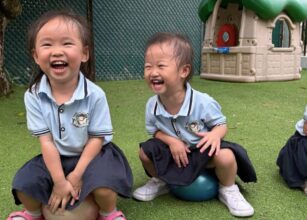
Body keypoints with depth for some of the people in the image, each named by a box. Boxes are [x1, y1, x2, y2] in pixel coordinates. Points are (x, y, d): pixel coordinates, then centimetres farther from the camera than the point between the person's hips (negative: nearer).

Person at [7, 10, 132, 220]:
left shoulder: (94, 95, -20)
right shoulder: (34, 96, -14)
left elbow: (97, 138, -13)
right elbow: (46, 141, -12)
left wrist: (77, 175, -18)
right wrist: (59, 181, -15)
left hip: (91, 154, -2)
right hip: (56, 157, 3)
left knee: (103, 185, -29)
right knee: (24, 184, -15)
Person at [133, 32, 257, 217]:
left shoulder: (202, 102, -29)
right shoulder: (152, 105, -18)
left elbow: (221, 124, -14)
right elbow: (155, 131, -1)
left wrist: (216, 134, -39)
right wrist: (171, 141, -23)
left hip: (203, 150, -3)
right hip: (174, 149, 4)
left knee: (226, 157, -30)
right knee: (145, 152, -12)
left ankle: (228, 191, 4)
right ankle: (160, 182, 20)